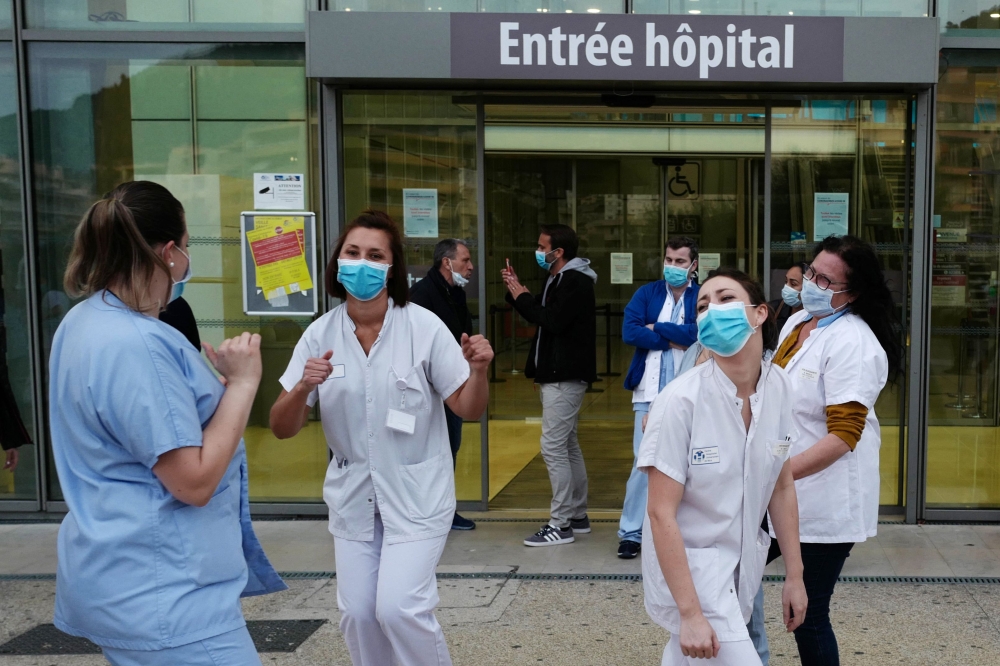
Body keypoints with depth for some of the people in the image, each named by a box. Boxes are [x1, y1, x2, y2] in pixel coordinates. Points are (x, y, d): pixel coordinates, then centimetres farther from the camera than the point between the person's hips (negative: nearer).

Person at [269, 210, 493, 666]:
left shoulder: (423, 327, -13)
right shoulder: (320, 334, -5)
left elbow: (468, 410, -7)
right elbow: (282, 428, -5)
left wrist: (478, 370, -27)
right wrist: (303, 388, -25)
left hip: (415, 494, -3)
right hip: (352, 496, 3)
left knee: (398, 608, -11)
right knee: (358, 614, 8)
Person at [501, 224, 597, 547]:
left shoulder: (575, 282, -15)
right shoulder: (558, 280, 16)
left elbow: (553, 321, -25)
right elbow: (541, 315, 20)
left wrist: (523, 297, -13)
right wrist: (517, 291, 7)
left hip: (565, 376, -11)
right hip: (558, 374, 11)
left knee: (553, 447, -10)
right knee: (568, 446, 15)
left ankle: (560, 525, -5)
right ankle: (577, 516, 24)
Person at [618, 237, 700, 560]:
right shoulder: (647, 293, 7)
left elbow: (701, 333, -15)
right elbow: (629, 332, -7)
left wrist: (656, 329, -8)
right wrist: (676, 340, -9)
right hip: (650, 392, 0)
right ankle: (631, 532, 8)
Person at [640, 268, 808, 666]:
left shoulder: (779, 387, -6)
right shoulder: (681, 400, -22)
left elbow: (781, 488, 4)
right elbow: (661, 513, -20)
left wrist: (794, 576, 7)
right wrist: (690, 613, -21)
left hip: (743, 565, 5)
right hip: (688, 567, -5)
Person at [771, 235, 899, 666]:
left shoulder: (853, 343, -18)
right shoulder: (797, 322, 8)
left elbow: (843, 435, -23)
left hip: (825, 499, -8)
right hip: (786, 496, 8)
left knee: (808, 615, 2)